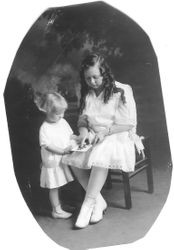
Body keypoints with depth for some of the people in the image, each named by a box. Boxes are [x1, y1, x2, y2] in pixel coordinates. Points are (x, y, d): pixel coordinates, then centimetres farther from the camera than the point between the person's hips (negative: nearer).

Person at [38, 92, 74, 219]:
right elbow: (47, 145, -20)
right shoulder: (44, 128, -16)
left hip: (65, 158, 6)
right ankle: (57, 210, 15)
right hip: (52, 162, -6)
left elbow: (70, 136, 14)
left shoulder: (63, 122, 5)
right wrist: (62, 151, -25)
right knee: (54, 187, 4)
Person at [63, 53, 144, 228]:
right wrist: (84, 132, -10)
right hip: (94, 140, 5)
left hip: (119, 137, -5)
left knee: (101, 156, -38)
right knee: (73, 160, -24)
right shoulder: (87, 94, 10)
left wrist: (106, 131, -19)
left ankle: (88, 205, -30)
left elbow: (130, 123, -7)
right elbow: (82, 120, 14)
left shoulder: (121, 91, -6)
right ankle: (99, 202, -13)